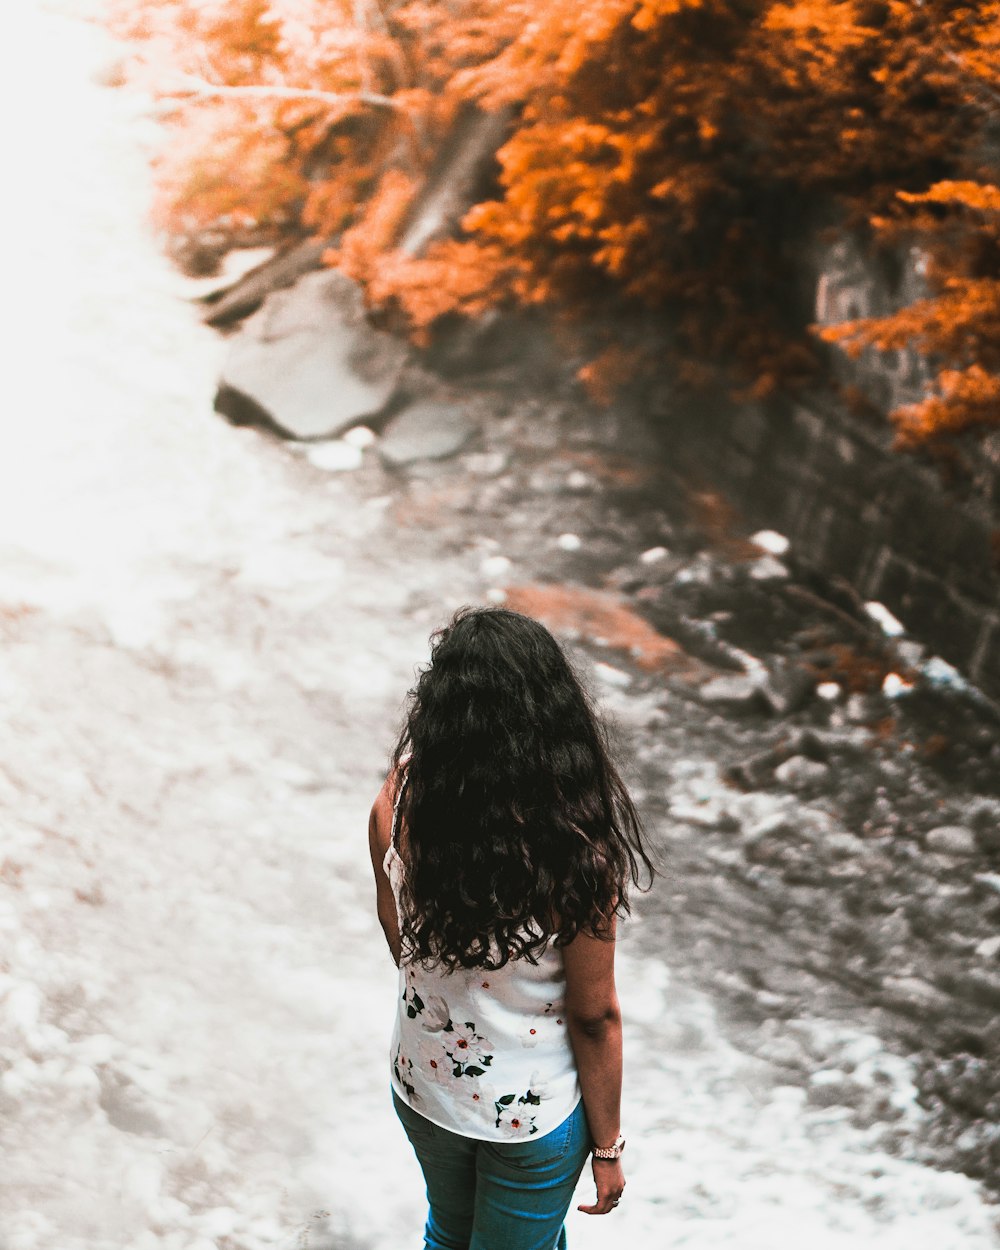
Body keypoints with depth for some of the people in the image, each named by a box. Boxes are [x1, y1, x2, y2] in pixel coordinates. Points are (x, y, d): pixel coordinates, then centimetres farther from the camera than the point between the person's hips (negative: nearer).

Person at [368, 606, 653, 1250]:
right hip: (533, 1116, -3)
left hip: (422, 1084, 4)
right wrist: (608, 1147, -5)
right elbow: (593, 1017, -21)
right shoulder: (575, 856, -34)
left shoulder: (398, 807, -22)